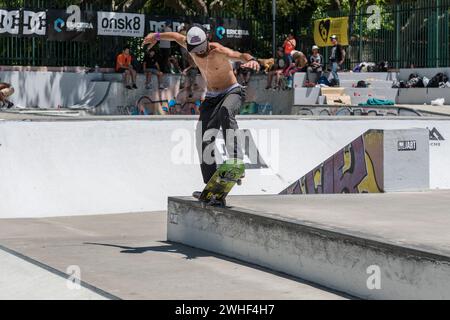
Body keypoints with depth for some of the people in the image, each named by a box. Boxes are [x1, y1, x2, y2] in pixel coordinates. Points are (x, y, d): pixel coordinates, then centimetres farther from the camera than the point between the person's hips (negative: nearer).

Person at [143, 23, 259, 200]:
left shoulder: (218, 50, -24)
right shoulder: (190, 46, -6)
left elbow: (240, 55, -42)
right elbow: (175, 36, 16)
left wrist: (251, 60, -63)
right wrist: (156, 36, 26)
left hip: (232, 92, -6)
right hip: (211, 97, 6)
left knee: (225, 112, -41)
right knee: (204, 140, -4)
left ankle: (236, 161, -50)